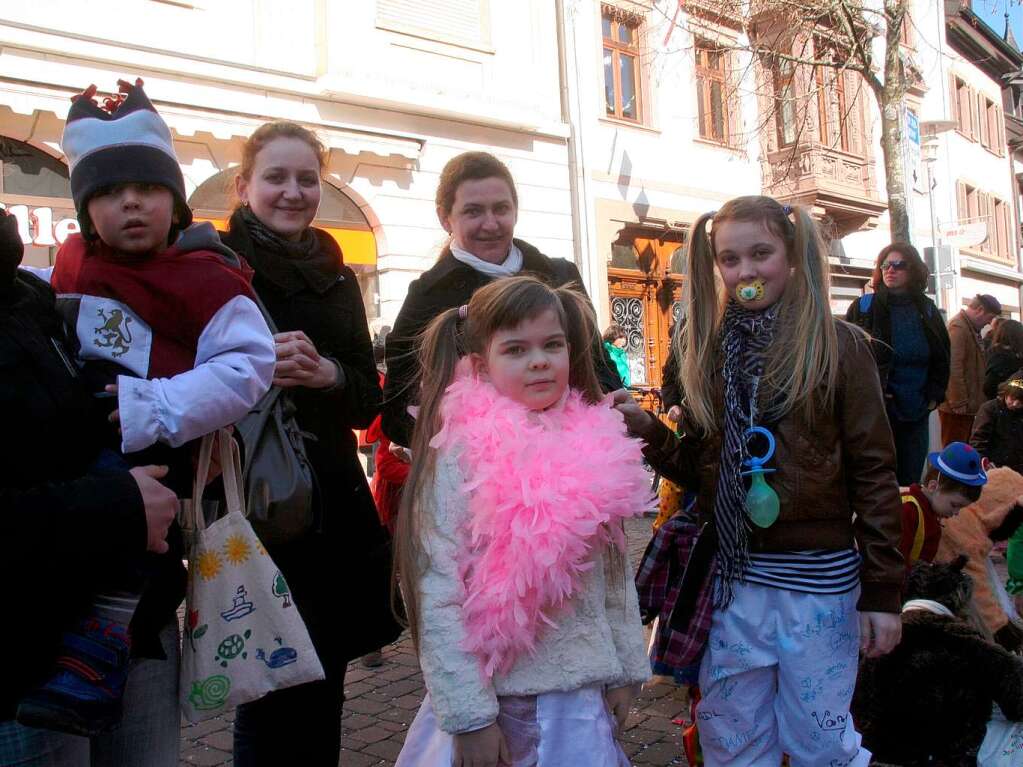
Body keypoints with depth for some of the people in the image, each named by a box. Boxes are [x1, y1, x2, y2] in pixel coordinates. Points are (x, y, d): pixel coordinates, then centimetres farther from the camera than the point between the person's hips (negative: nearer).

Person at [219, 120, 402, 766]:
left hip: (337, 505, 5)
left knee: (321, 693, 11)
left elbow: (368, 402, 10)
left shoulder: (337, 278, 14)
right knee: (271, 695, 0)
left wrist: (329, 374, -10)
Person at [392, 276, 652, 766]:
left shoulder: (593, 445, 0)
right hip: (492, 693, -4)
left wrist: (625, 669, 10)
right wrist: (467, 715, -15)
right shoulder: (460, 456, -13)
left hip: (583, 697, 4)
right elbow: (437, 594, -15)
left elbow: (616, 569, 8)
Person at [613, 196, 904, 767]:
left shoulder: (839, 345, -6)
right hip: (731, 576, 4)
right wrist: (647, 429, -10)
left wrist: (883, 591, -7)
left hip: (819, 577, -4)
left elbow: (874, 473, -6)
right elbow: (697, 467, 9)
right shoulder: (710, 350, 6)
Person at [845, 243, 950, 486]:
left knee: (910, 480, 10)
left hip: (917, 411, 4)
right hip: (877, 409, -3)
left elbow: (942, 356, 15)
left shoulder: (928, 310, 9)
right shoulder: (863, 307, -2)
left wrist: (935, 395, 4)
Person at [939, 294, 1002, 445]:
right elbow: (953, 367, -22)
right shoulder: (958, 327, -15)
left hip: (966, 404, 10)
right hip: (958, 406, -10)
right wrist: (959, 402, -22)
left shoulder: (971, 328, 18)